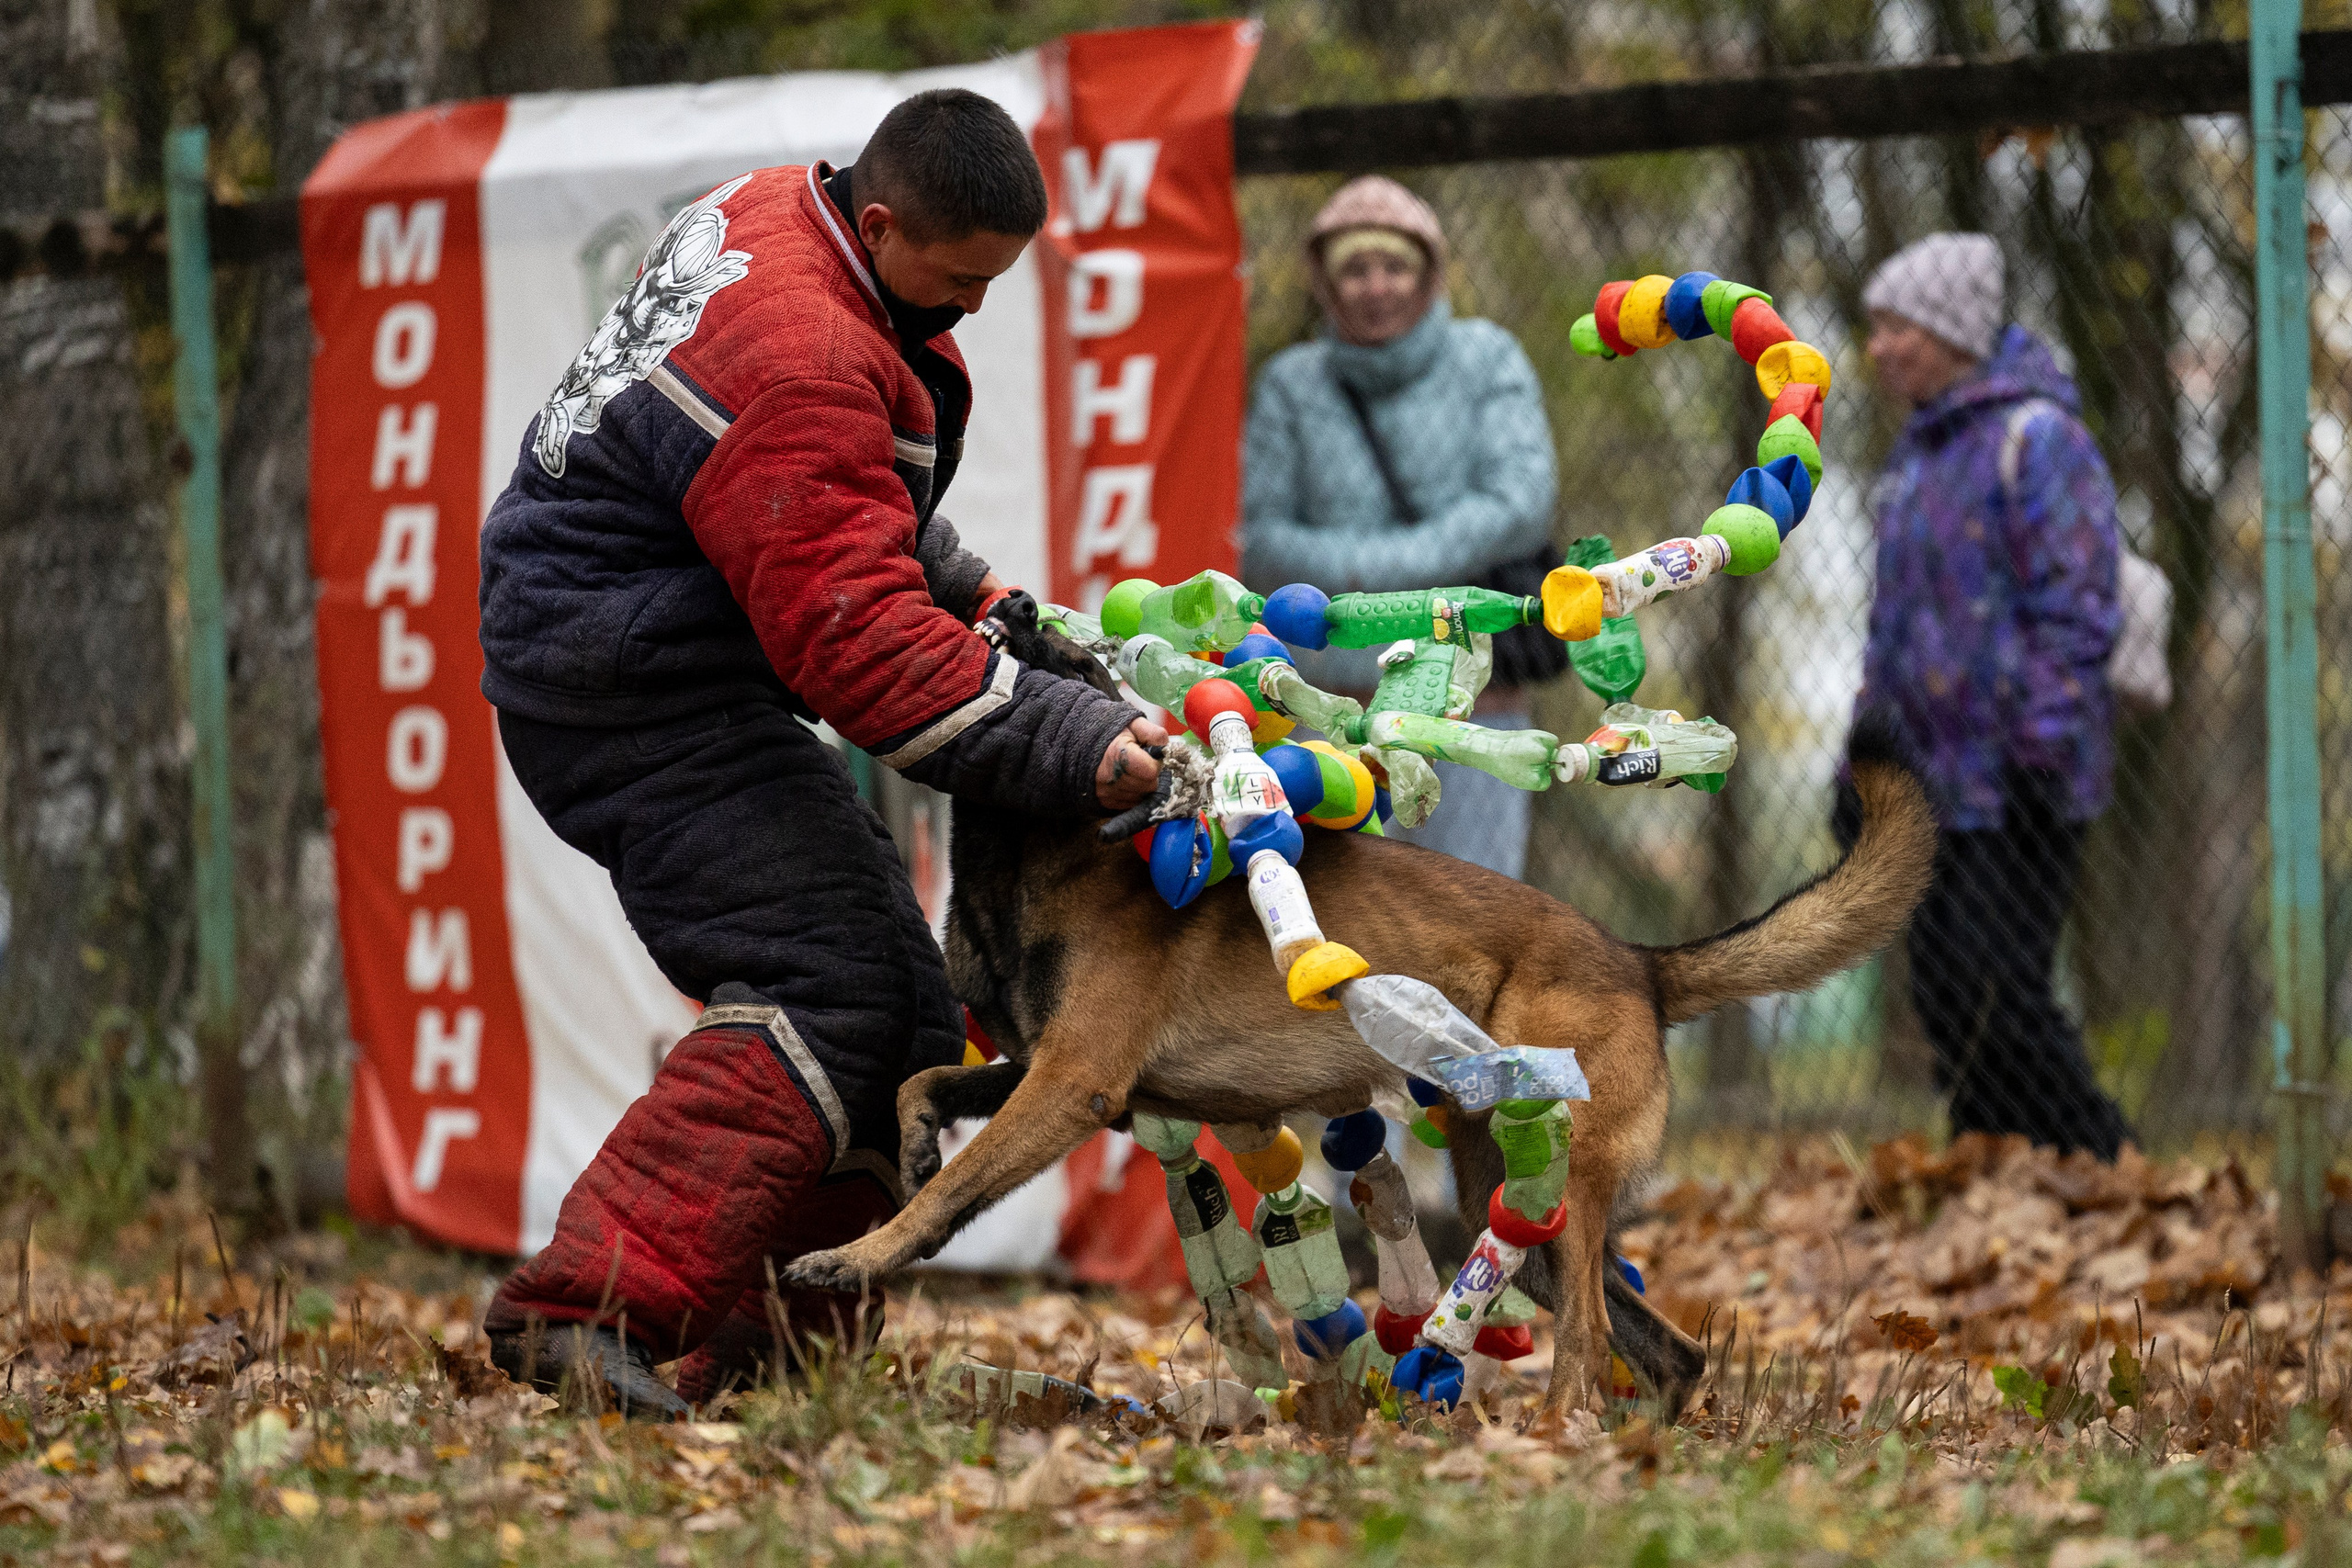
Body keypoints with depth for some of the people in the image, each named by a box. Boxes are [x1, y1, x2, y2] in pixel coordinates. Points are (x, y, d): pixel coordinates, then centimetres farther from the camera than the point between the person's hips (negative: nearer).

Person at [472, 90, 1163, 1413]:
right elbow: (853, 638, -30)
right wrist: (1069, 747, -30)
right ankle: (587, 1304, -28)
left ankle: (763, 1350, 9)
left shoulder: (784, 217, 6)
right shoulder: (799, 362, -27)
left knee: (904, 1009, 10)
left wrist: (963, 590, 14)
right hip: (634, 694, -11)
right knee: (828, 990, -21)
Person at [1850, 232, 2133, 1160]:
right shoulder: (1919, 453, 17)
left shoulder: (2037, 438, -11)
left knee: (2000, 997, -13)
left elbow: (2075, 608, -16)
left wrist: (2041, 746, -21)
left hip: (2019, 784, -9)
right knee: (1945, 1002, 8)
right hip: (1938, 785, 9)